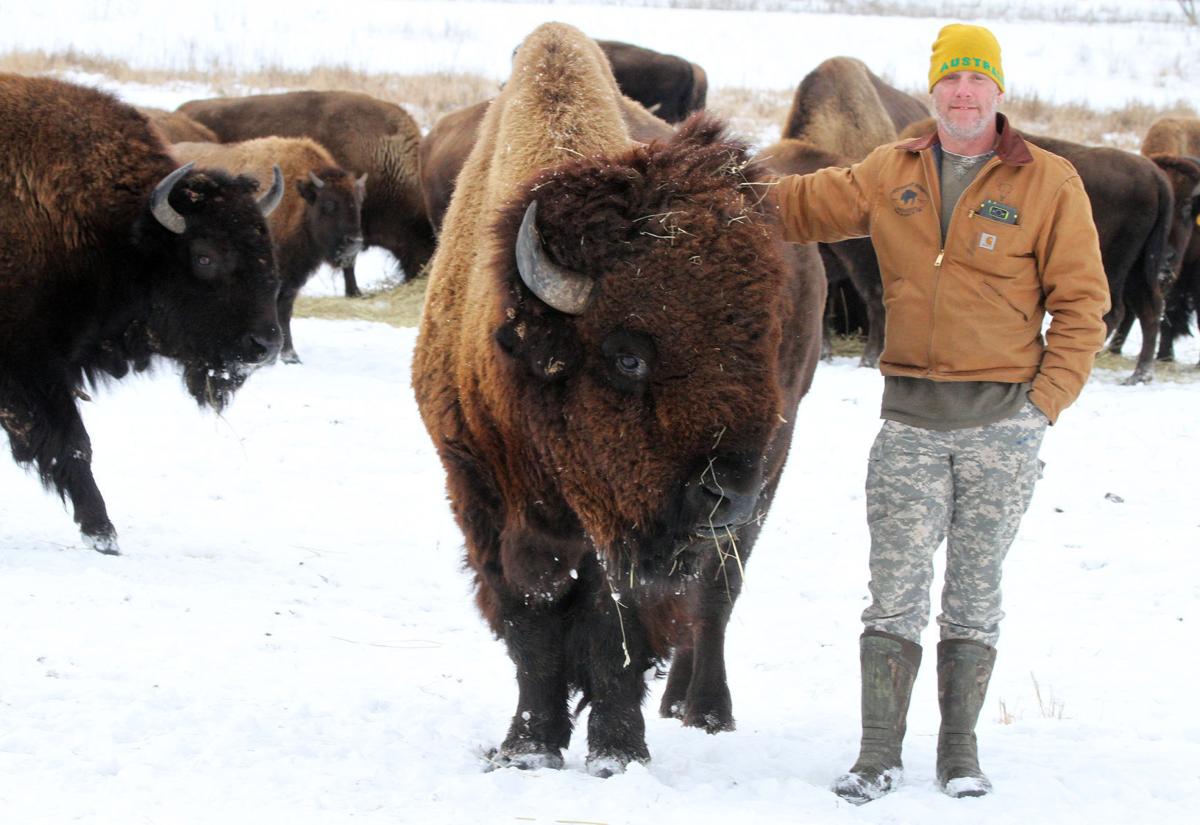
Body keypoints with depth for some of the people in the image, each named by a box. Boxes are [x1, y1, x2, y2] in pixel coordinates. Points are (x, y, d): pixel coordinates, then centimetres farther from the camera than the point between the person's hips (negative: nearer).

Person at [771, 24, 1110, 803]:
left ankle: (960, 751, 13)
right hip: (912, 417, 2)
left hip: (1002, 419, -2)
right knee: (896, 588, -3)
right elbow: (804, 206, 21)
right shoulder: (892, 174, 8)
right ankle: (880, 755, -1)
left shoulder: (1049, 183, -1)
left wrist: (1046, 401, -7)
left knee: (976, 591, 4)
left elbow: (1081, 302, 0)